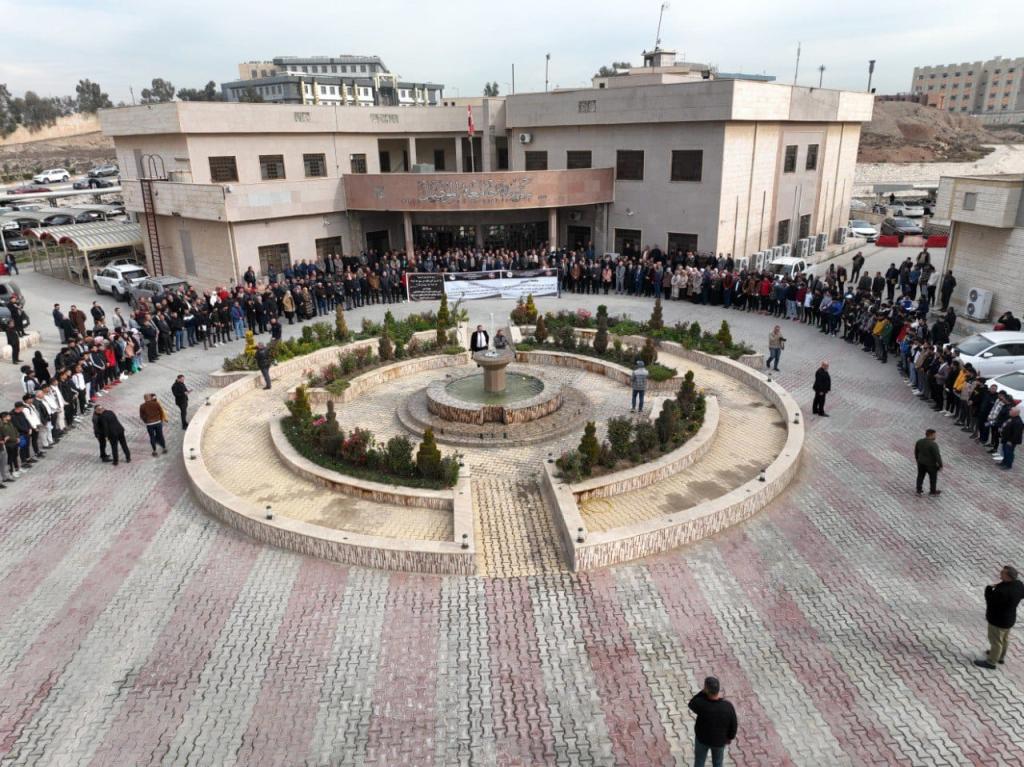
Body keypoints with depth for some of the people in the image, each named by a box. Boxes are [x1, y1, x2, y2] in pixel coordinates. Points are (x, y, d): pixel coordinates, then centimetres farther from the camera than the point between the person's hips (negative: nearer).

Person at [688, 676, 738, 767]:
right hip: (719, 740, 1)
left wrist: (704, 692, -24)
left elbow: (692, 704, -13)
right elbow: (733, 725, -16)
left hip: (702, 737, -1)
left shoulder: (701, 704, -39)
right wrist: (730, 737, 6)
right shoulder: (728, 706, -33)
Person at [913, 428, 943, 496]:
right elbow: (937, 456, -22)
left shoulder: (919, 442, -5)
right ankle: (932, 492, 26)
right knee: (933, 478, 13)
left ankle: (919, 490, 27)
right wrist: (940, 465, -13)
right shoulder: (933, 444, -25)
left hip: (921, 462, 6)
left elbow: (916, 452, 8)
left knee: (920, 476, 18)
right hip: (931, 464, -6)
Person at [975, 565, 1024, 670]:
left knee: (995, 641, 11)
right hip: (1010, 617, 8)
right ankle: (1001, 656, 50)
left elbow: (990, 600, -26)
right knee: (1004, 638, 28)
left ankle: (990, 662, 29)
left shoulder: (1002, 591, -40)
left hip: (998, 620, -8)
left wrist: (989, 588, -12)